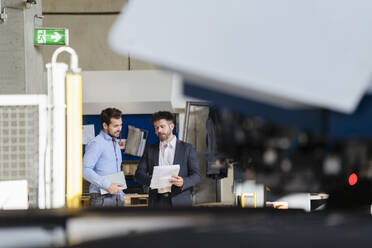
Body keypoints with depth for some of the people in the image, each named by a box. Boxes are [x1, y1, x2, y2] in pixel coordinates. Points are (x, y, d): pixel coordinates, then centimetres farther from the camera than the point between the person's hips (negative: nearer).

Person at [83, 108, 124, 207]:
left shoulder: (116, 144, 21)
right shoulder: (96, 143, -8)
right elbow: (85, 170, -19)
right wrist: (107, 185, -22)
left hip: (117, 199, 8)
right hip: (102, 199, -8)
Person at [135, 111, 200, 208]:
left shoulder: (187, 148, 8)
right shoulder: (150, 150, 15)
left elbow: (196, 175, 4)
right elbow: (139, 174, 8)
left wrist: (183, 182, -18)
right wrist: (150, 180, -14)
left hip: (180, 202, -2)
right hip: (157, 202, 2)